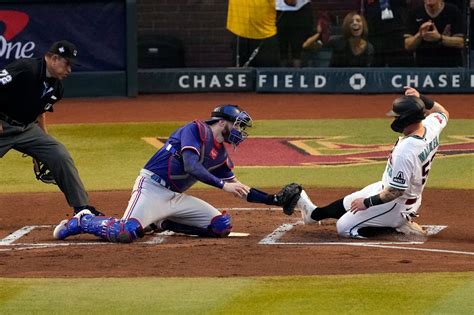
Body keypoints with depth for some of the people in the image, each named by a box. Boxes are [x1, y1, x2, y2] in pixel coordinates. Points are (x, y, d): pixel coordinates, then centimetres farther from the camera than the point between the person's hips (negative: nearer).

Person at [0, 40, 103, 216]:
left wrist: (44, 140, 19)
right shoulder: (25, 69, -22)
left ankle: (81, 207, 6)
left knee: (61, 157, -2)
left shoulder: (56, 88, 5)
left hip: (27, 128, 7)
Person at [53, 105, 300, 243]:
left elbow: (240, 190, 18)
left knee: (222, 226, -1)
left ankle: (163, 223, 11)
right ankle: (82, 222, -1)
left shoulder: (220, 155, 15)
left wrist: (275, 200, 10)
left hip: (176, 197, 9)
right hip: (152, 189, -9)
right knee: (125, 233, -30)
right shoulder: (196, 130, -8)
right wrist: (223, 185, -27)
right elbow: (191, 166, -22)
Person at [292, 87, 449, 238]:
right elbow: (443, 113, 14)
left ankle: (399, 225, -1)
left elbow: (396, 191, -31)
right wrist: (421, 99, 3)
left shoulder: (405, 150, -38)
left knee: (344, 228, -1)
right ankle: (314, 213, 45)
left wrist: (367, 202, -18)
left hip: (396, 203, -9)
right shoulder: (431, 127, -13)